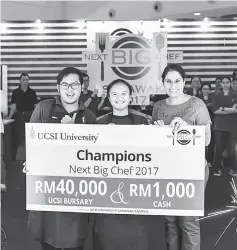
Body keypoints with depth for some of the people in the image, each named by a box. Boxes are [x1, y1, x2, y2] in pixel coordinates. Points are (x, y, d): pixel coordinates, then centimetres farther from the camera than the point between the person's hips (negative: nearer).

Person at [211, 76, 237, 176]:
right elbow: (215, 110, -4)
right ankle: (218, 169, 5)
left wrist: (222, 109, -7)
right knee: (219, 148, -3)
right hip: (219, 125, 0)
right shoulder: (216, 97, 10)